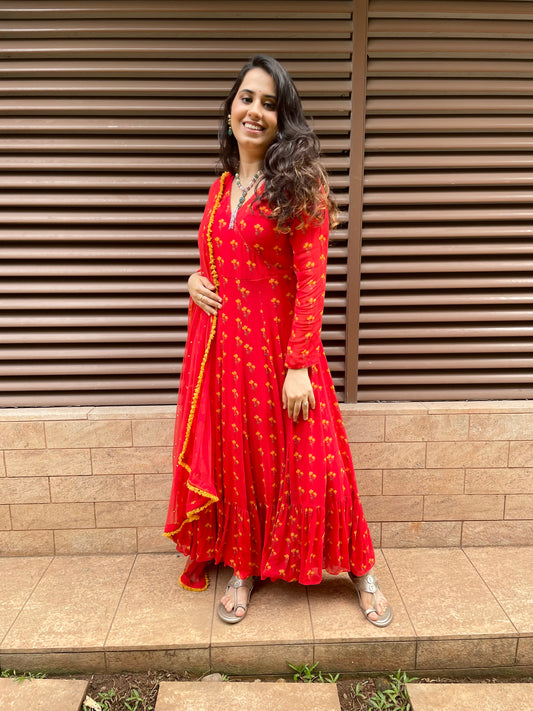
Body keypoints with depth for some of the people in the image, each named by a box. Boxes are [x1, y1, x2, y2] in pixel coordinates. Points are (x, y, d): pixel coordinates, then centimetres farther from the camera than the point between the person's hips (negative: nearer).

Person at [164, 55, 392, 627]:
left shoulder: (298, 183, -6)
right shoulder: (221, 187, 12)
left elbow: (311, 279, -13)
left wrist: (299, 366, -18)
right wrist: (195, 281, 0)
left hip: (278, 344, -5)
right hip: (221, 344, 5)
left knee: (306, 462, 3)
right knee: (235, 458, 13)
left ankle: (361, 574, 26)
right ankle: (242, 567, 35)